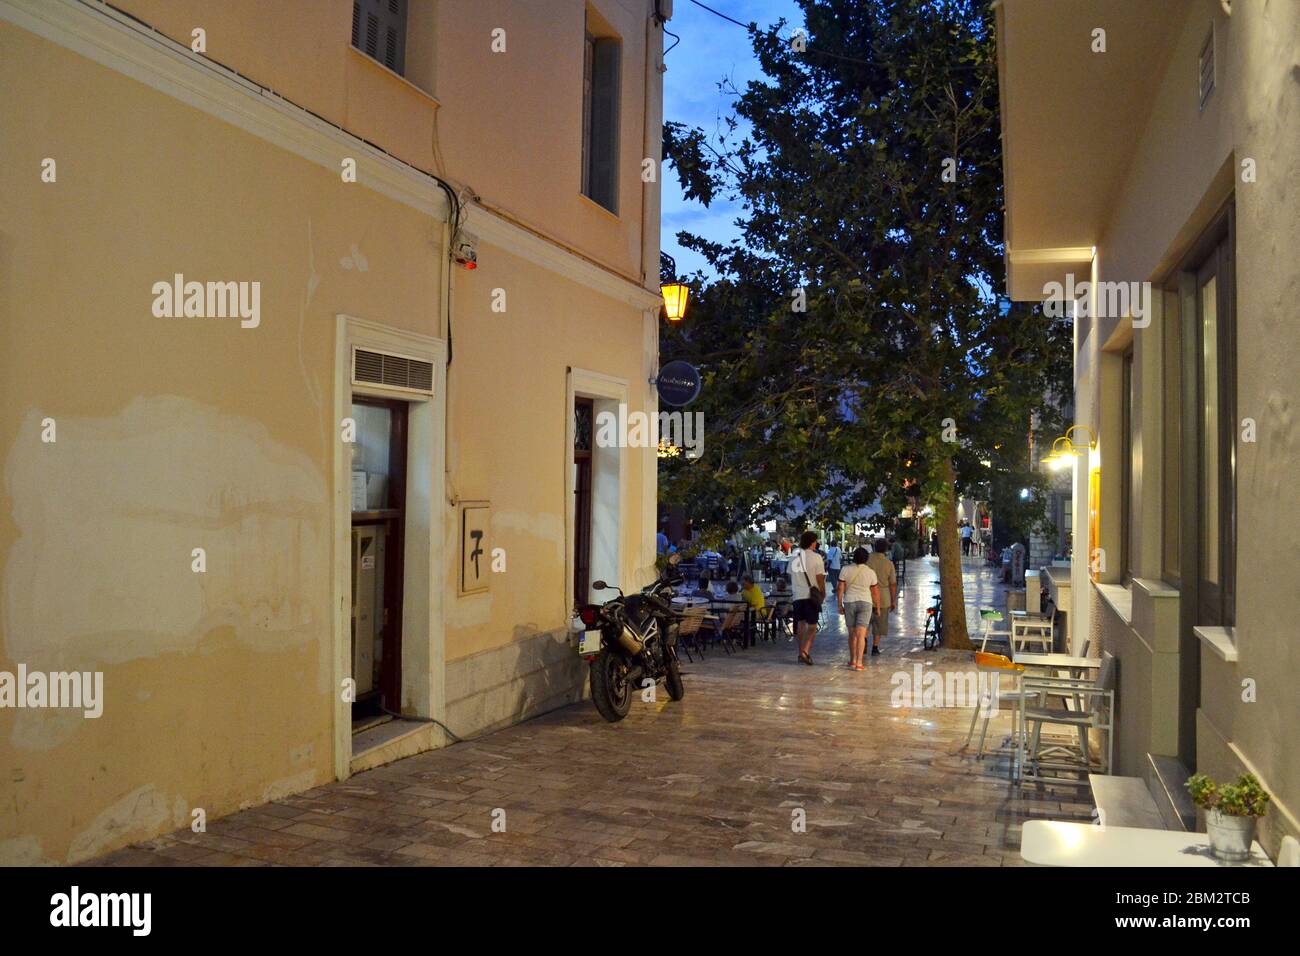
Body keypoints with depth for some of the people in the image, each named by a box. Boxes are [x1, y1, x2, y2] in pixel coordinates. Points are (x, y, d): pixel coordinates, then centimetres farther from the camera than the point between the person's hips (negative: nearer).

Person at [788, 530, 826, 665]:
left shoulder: (793, 556, 8)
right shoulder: (815, 557, -9)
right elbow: (820, 578, -9)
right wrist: (823, 593, 2)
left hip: (797, 595, 5)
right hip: (811, 595, -5)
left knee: (800, 624, 14)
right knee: (812, 625, 0)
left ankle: (801, 652, 17)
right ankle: (806, 651, -15)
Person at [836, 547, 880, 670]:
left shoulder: (846, 570, -3)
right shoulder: (870, 572, -2)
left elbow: (840, 589, -4)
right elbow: (875, 592, 3)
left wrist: (840, 605, 4)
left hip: (849, 603, 1)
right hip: (865, 603, -1)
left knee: (852, 634, 14)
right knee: (861, 634, -4)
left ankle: (853, 660, 21)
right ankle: (859, 663, -10)